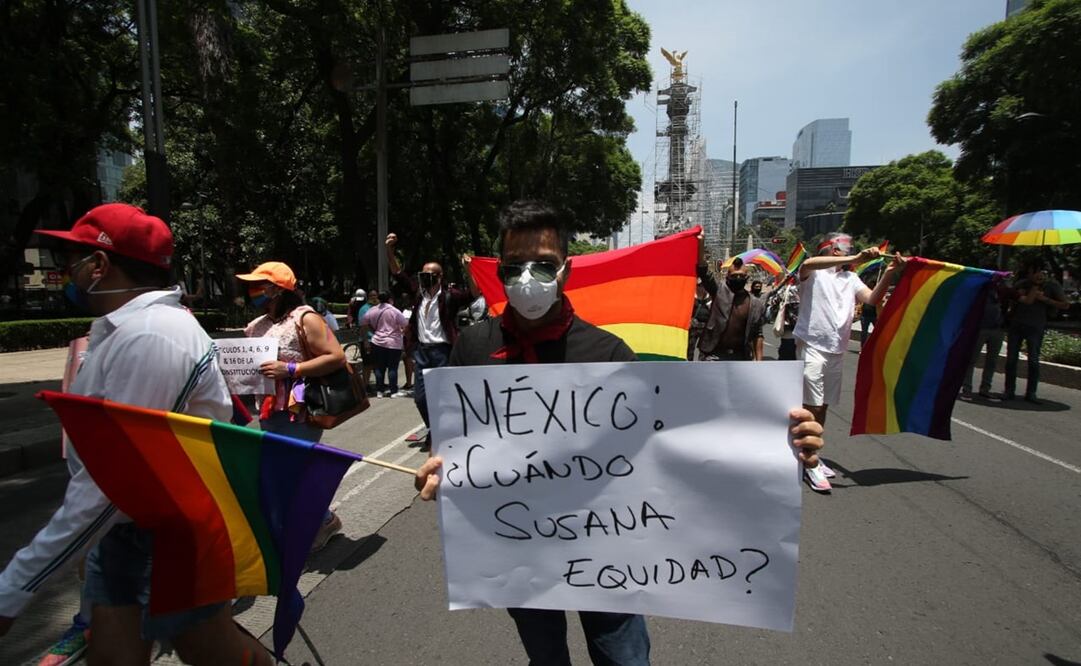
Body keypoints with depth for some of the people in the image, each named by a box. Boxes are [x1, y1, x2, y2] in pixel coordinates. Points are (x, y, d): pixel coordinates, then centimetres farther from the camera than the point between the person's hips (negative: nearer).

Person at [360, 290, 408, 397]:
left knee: (379, 367, 9)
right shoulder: (395, 311, -9)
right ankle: (393, 391, 1)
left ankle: (379, 390, 13)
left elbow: (363, 324, 13)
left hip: (377, 342, 4)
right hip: (393, 343, -4)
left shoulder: (372, 311, 6)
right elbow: (405, 325, -8)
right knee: (393, 368, 0)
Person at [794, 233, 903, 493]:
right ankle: (811, 463, 1)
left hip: (837, 351, 7)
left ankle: (809, 456, 28)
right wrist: (855, 259, -34)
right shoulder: (813, 273, -5)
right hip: (812, 347, -7)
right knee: (812, 406, -7)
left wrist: (889, 273, -16)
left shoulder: (851, 278, 12)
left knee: (823, 406, 14)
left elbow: (873, 299, -1)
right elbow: (808, 264, -30)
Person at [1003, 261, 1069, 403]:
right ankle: (1009, 391, 8)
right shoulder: (1022, 284, 4)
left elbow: (1065, 304, -3)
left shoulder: (1052, 285, 1)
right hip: (1016, 325, 2)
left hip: (1035, 327, -1)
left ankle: (1031, 393, 2)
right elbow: (1028, 300, -9)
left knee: (1033, 361, -5)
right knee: (1011, 359, 1)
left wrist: (1044, 299, -11)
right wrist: (1036, 284, -11)